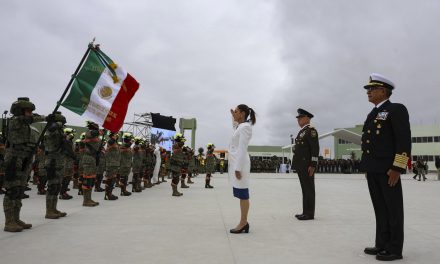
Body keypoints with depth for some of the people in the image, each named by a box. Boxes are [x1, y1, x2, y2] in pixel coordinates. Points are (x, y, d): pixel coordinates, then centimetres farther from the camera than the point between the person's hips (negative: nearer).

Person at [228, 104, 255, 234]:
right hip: (236, 162, 10)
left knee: (242, 194, -5)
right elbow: (234, 126, 44)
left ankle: (243, 223, 1)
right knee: (241, 194, 11)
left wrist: (238, 168, -21)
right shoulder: (240, 126, 17)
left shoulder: (245, 127, -12)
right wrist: (233, 117, 27)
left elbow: (242, 149, -18)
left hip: (240, 163, -10)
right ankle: (244, 222, 16)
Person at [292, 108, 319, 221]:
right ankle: (306, 212, 17)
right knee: (305, 189, 11)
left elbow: (315, 148, -16)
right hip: (301, 165, 9)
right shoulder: (302, 131, 19)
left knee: (308, 189, -3)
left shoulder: (310, 130, -9)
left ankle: (310, 213, 3)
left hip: (307, 166, -9)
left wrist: (313, 165, -20)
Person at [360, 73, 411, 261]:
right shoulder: (372, 115, 18)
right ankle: (382, 244, 19)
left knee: (393, 209, 0)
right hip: (372, 169, 8)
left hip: (388, 169, -8)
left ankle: (394, 249, 9)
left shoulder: (397, 109, -7)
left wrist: (397, 168, -20)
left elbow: (404, 140, -15)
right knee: (380, 209, 11)